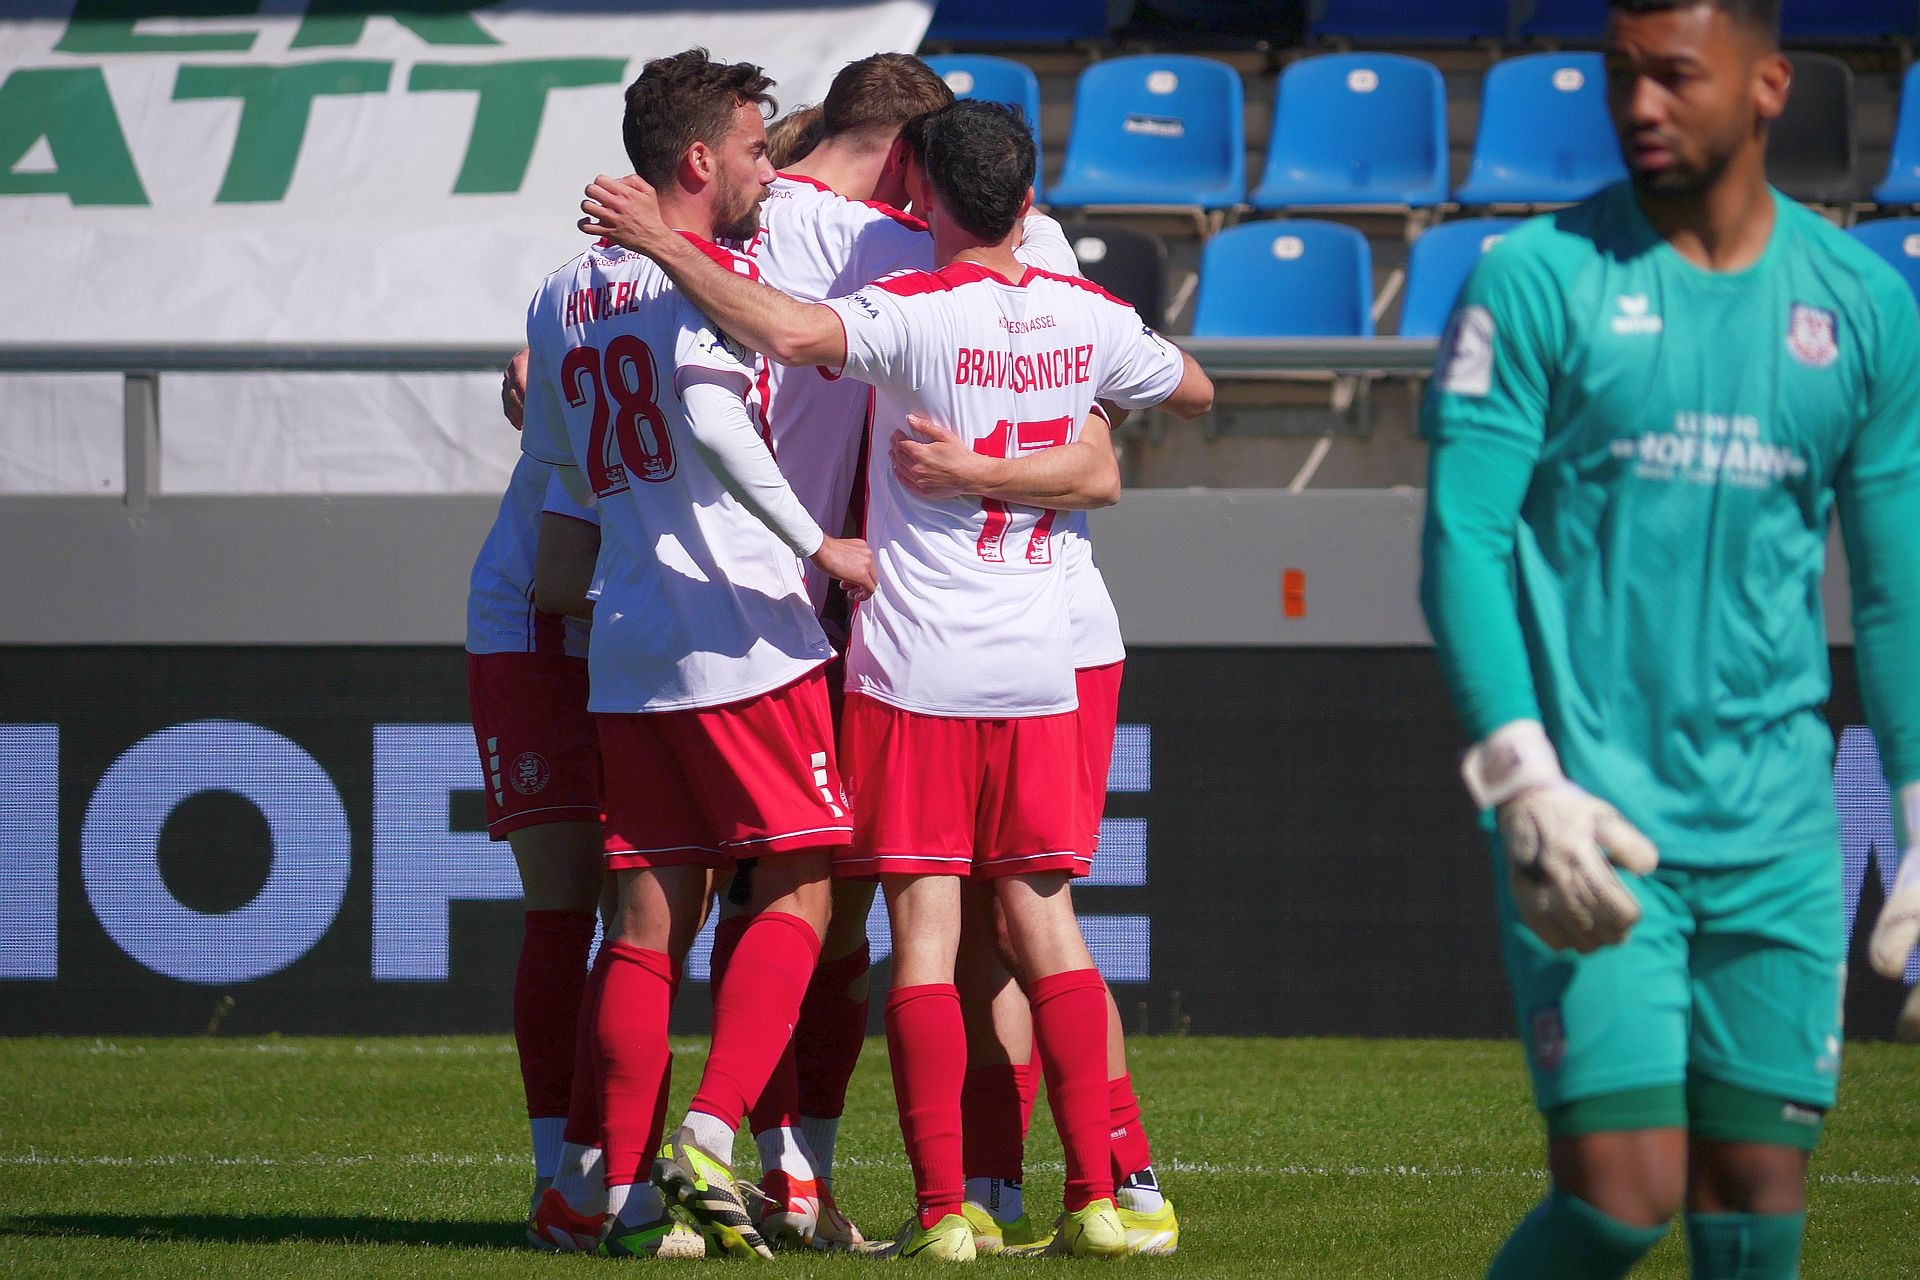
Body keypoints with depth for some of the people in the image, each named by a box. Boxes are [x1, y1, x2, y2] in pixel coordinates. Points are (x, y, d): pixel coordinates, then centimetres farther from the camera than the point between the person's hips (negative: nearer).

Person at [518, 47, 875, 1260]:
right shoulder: (705, 273, -9)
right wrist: (820, 544, -21)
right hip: (741, 636, -7)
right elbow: (710, 410, -25)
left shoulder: (561, 294, 15)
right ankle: (711, 1133, -13)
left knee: (653, 913, 7)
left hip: (622, 648, 7)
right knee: (796, 888, 1)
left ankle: (631, 1190, 3)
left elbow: (555, 455, 23)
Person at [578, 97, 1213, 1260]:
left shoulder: (914, 313, -13)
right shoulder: (1091, 318, 4)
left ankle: (942, 1209, -7)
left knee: (926, 932, -3)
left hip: (916, 671, -4)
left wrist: (665, 244, -22)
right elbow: (1196, 390, 23)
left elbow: (790, 332, -32)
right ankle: (1097, 1197, 6)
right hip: (1039, 667, 4)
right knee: (1046, 923, 11)